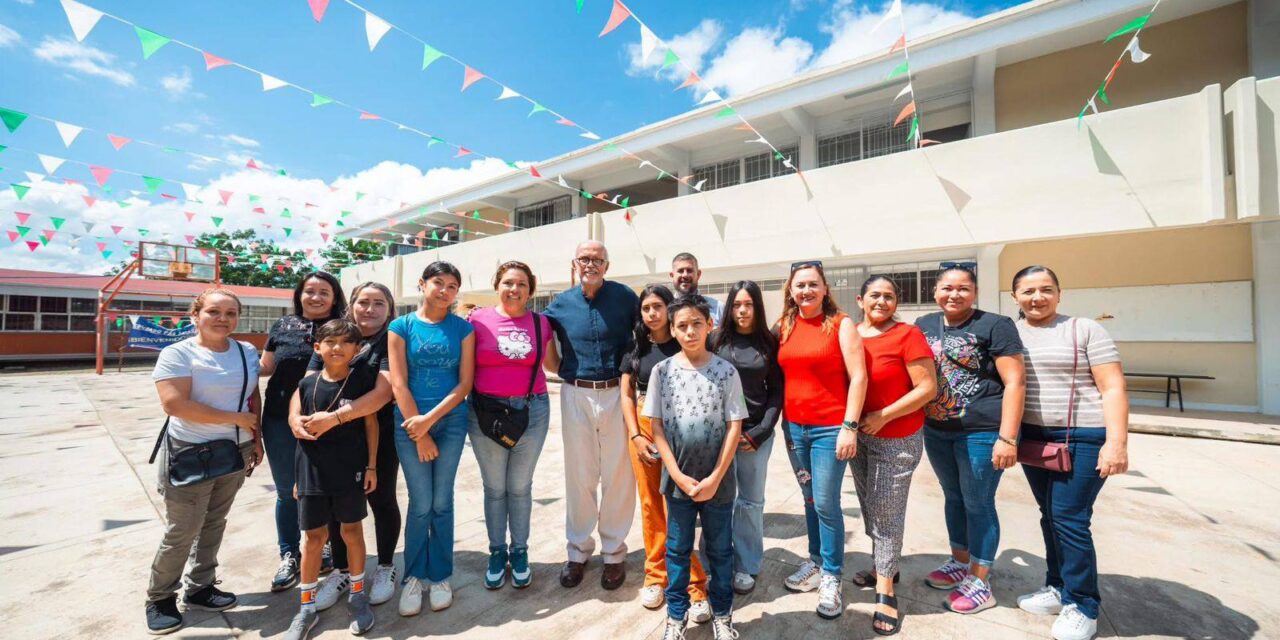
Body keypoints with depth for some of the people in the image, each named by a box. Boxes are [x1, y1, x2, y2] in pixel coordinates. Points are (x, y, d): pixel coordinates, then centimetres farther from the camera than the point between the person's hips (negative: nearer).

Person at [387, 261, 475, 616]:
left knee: (441, 502, 7)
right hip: (410, 423, 0)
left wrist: (430, 418, -12)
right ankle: (414, 575, 24)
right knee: (420, 503, 3)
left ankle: (440, 576, 25)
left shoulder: (463, 328, 2)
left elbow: (465, 382, -3)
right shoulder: (401, 326, 0)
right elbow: (398, 383, -5)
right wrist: (419, 433, -8)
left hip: (451, 420, 1)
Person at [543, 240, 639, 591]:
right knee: (579, 476, 11)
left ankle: (614, 552, 25)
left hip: (616, 394, -1)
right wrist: (565, 372, 3)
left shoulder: (625, 296, -1)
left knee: (618, 476, 6)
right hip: (576, 395, 2)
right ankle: (578, 550, 28)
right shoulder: (561, 304, 5)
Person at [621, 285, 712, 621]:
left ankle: (694, 584, 7)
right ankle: (655, 575, 23)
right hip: (643, 429, 3)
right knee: (650, 504, 8)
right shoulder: (635, 349, 8)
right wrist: (636, 435, -5)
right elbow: (626, 395, 6)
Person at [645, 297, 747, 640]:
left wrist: (715, 477, -10)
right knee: (677, 549, 15)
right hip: (677, 479, 1)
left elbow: (734, 427, -6)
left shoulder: (726, 371, -7)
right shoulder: (662, 370, -5)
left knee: (720, 549, 16)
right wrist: (679, 476, -9)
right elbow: (657, 427, -3)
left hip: (718, 480, 0)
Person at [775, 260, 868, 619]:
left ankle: (831, 578, 20)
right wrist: (783, 423, 9)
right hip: (794, 427, 5)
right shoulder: (785, 327, 6)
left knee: (826, 504, 2)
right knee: (809, 500, 17)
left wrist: (850, 426, -15)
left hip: (830, 428, -4)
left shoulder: (840, 324, -7)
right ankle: (816, 562, 34)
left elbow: (858, 377, -11)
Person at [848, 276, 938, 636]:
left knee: (888, 511, 2)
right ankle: (884, 566, 38)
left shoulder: (907, 335, -12)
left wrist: (884, 416, -18)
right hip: (858, 436, 5)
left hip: (897, 439, -5)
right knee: (870, 507, 17)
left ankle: (885, 591, 17)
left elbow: (928, 388, -14)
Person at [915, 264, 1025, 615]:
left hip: (981, 432, -5)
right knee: (953, 497, 18)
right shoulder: (924, 325, 7)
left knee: (978, 504, 6)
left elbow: (1015, 382, -12)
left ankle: (980, 582, 23)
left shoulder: (995, 325, -8)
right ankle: (959, 562, 36)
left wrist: (1007, 438, -17)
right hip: (936, 431, 5)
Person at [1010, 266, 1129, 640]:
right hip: (1032, 437, 4)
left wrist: (1117, 442, -16)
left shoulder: (1085, 330, -4)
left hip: (1083, 438, -4)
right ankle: (1058, 588, 28)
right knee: (1049, 516, 13)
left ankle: (1082, 606, 14)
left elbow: (1113, 388, -8)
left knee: (1070, 519, -3)